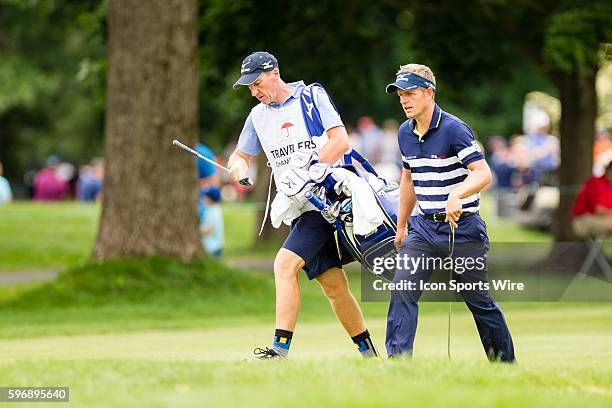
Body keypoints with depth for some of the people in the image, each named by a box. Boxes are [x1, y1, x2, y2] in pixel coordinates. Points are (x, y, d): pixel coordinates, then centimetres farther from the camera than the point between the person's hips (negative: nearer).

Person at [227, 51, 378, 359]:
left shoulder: (312, 96, -2)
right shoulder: (258, 116, 16)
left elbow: (340, 142, -11)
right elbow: (241, 155, 24)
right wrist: (238, 164, -1)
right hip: (300, 209, 6)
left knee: (285, 264, -19)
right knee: (333, 285, 5)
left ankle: (281, 350, -21)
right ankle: (369, 355, 13)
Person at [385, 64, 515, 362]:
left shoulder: (454, 129, -15)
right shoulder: (405, 134, 7)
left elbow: (483, 173, -23)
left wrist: (456, 196, -42)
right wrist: (401, 226, 25)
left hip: (462, 228, -6)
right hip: (424, 226, 6)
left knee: (479, 301, 4)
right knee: (402, 290, -13)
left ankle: (506, 363, 20)